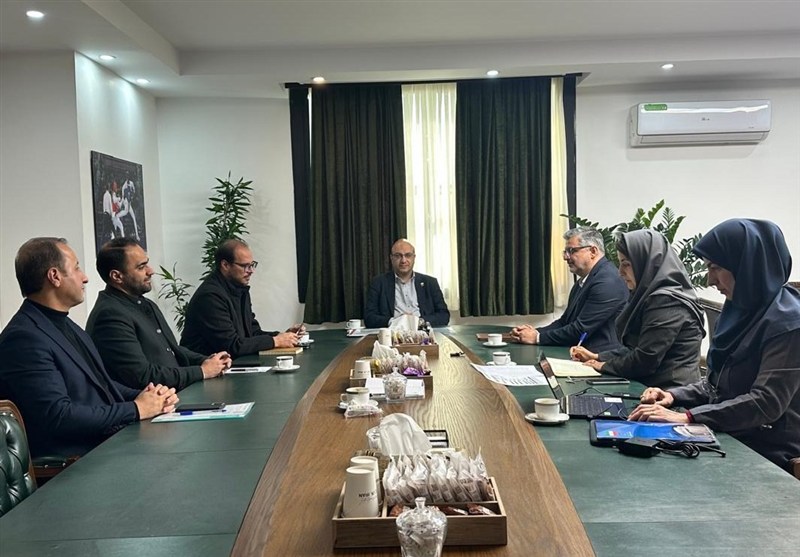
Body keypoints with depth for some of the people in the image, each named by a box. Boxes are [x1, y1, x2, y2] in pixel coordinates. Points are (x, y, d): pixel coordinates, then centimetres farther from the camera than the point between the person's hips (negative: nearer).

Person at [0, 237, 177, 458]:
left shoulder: (66, 325, 15)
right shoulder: (24, 338, -14)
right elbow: (57, 416, -21)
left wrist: (144, 396, 1)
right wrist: (136, 409, -14)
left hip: (112, 439, 9)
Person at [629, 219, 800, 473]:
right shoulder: (742, 309, 9)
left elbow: (765, 403, -23)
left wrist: (687, 417, -26)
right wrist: (675, 395, -1)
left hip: (767, 457, -7)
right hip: (729, 440, 7)